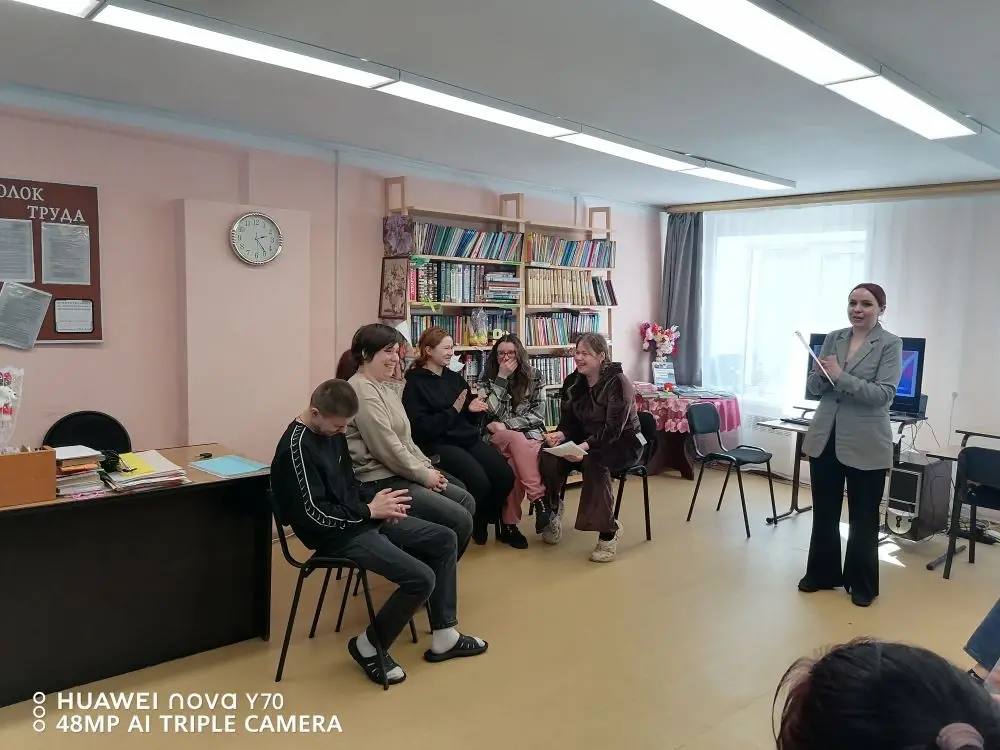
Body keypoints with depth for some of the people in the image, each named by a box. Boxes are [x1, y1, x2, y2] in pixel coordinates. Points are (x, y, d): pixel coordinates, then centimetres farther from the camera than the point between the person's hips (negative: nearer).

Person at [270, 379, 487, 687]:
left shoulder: (332, 432, 7)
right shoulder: (297, 446, -20)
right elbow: (314, 514, -23)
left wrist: (376, 501, -2)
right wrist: (369, 510, -16)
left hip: (361, 519, 10)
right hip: (337, 534, -9)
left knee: (445, 540, 5)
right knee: (421, 578, -21)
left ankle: (444, 637, 12)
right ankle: (368, 646, 3)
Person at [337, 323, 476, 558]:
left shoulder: (385, 386, 16)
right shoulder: (362, 391, -17)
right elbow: (387, 448, -21)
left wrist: (428, 467, 5)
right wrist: (424, 475, -11)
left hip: (399, 473, 10)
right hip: (379, 483, -10)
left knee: (467, 501, 9)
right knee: (460, 520, -14)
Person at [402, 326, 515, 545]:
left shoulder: (455, 378, 19)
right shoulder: (415, 383, -2)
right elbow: (421, 427, -12)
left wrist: (474, 409, 0)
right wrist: (454, 410, -13)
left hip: (469, 439, 7)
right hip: (437, 444, -6)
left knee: (505, 477, -16)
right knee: (479, 482, -27)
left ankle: (483, 519, 11)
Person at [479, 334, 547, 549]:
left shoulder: (534, 376, 6)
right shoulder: (487, 378, 6)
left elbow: (538, 413, -1)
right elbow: (491, 412, -10)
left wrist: (505, 425, -11)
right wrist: (502, 377, -12)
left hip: (531, 433, 1)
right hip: (498, 438, 0)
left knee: (515, 462, -34)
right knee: (516, 440, -37)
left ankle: (509, 522, -32)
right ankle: (540, 498, -40)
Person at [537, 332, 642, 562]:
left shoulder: (618, 383, -18)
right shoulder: (573, 383, 2)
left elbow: (613, 430, -25)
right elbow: (569, 420, 2)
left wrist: (586, 446, -40)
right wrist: (559, 434, -22)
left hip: (623, 442, -5)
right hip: (587, 440, 6)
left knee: (593, 462, -37)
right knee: (550, 455, -22)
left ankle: (608, 531, -24)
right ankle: (552, 512, -2)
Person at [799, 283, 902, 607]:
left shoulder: (890, 344, -6)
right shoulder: (833, 338, 6)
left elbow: (884, 394, -16)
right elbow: (814, 388, 7)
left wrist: (840, 376, -23)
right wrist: (820, 374, -15)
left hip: (865, 444, -4)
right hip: (824, 438, 4)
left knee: (863, 518, 10)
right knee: (824, 513, 14)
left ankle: (862, 584, 26)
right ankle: (822, 573, 30)